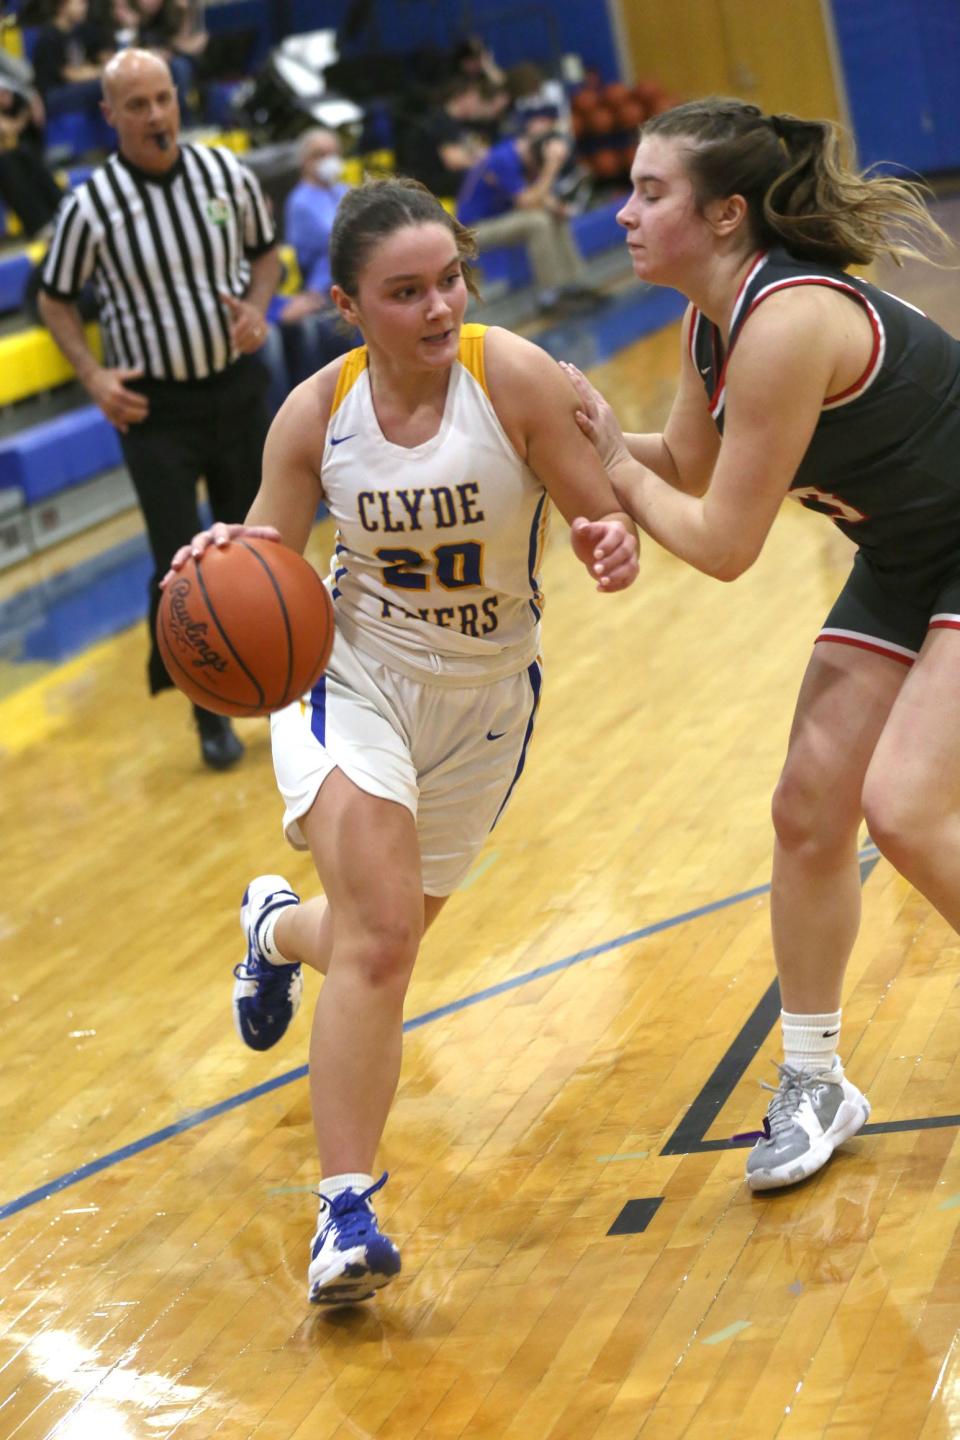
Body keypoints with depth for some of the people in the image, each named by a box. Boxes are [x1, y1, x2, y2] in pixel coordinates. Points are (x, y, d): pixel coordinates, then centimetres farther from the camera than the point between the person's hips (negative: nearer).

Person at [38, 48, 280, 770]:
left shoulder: (226, 173, -5)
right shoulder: (90, 206, -13)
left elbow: (265, 249, 12)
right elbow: (56, 301, 0)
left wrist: (257, 307, -8)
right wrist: (94, 375, -13)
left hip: (238, 388, 3)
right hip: (155, 407, -3)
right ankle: (208, 709, 13)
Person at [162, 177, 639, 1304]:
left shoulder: (513, 376, -19)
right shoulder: (316, 413, -13)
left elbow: (607, 522, -14)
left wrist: (614, 546, -38)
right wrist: (228, 560, -28)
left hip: (484, 700, 2)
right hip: (353, 675, -1)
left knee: (383, 936, 17)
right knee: (381, 937, -21)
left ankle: (278, 926, 55)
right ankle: (345, 1210, -11)